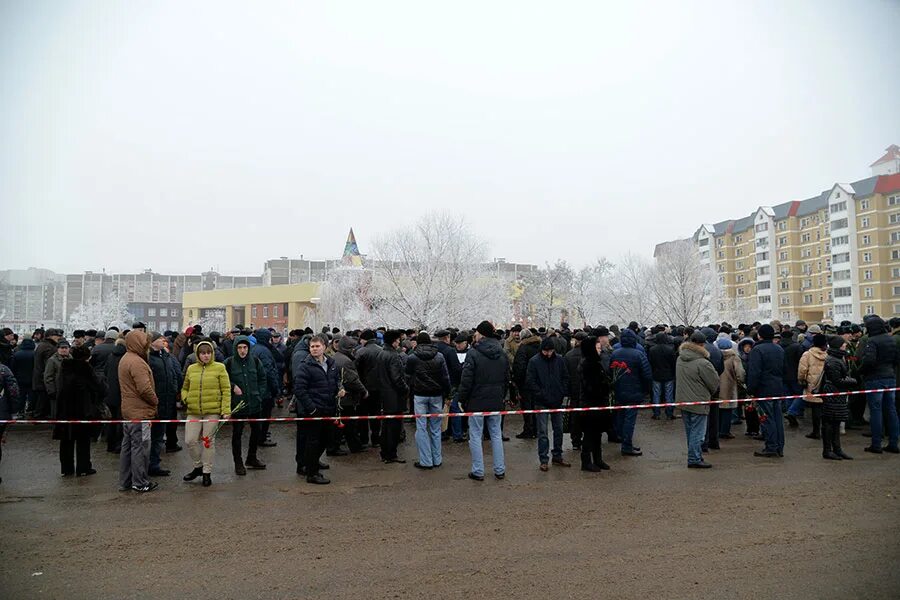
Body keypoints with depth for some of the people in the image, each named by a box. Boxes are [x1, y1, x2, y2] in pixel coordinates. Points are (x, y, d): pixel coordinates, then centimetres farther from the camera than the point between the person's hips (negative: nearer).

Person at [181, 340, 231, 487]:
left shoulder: (219, 368, -1)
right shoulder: (191, 369, 9)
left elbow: (226, 390, -3)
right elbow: (185, 388, 22)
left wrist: (226, 410, -11)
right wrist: (185, 398, 0)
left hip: (212, 411, -3)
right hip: (193, 412, 3)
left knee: (208, 441, 3)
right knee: (190, 440, 1)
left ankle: (207, 472, 18)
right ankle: (198, 466, 26)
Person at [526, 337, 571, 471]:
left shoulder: (560, 360, 1)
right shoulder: (534, 361, -8)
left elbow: (565, 378, 8)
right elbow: (530, 381, -9)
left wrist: (562, 393, -4)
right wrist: (541, 395, -14)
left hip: (557, 401, 4)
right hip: (541, 402, -4)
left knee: (559, 429, 13)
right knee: (542, 432, 1)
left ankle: (557, 456, 26)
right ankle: (543, 460, 9)